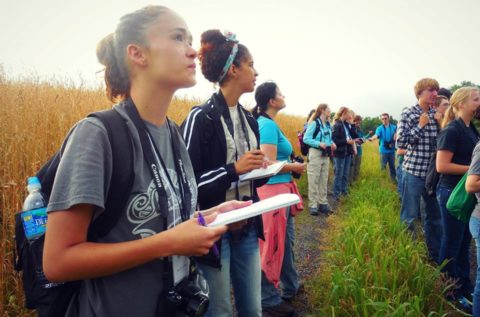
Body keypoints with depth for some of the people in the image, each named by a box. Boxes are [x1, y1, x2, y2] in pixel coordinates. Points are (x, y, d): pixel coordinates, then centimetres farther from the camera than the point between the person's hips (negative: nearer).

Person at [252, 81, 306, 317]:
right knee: (273, 244, 1)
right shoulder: (268, 125, -17)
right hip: (273, 190, -10)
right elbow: (269, 165, -21)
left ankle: (290, 287, 37)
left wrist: (290, 165, 6)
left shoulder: (267, 123, 12)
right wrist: (295, 167, -8)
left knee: (286, 240, 20)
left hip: (281, 190, 10)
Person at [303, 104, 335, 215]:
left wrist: (332, 143, 0)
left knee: (324, 180, 12)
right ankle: (313, 205, 3)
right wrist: (319, 144, -25)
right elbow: (306, 139, -14)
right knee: (314, 181, -4)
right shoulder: (314, 123, -10)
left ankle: (322, 203, 21)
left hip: (326, 155, 8)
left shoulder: (328, 124, 11)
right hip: (315, 154, -8)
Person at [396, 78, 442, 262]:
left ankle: (435, 255, 27)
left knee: (435, 215, 13)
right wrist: (420, 126, -13)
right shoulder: (408, 113, -6)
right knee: (410, 215, 2)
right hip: (414, 170, -5)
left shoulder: (435, 114, 9)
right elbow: (400, 143, -10)